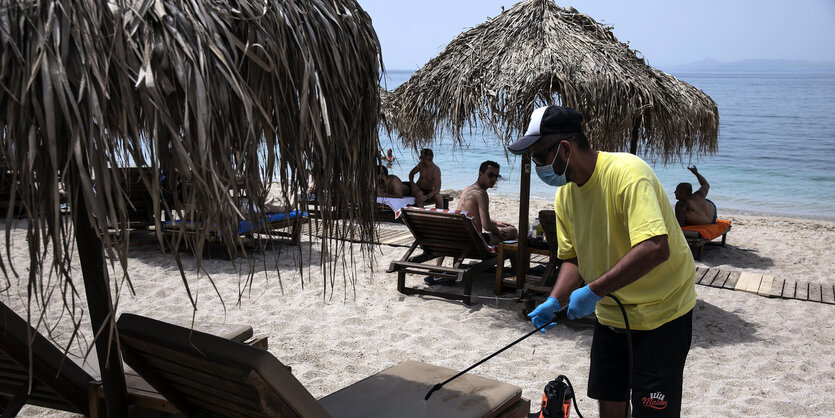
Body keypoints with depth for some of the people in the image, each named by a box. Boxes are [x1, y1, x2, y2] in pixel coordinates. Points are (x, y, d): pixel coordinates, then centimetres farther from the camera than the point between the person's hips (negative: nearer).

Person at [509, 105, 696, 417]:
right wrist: (555, 301, -11)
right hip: (611, 313, 7)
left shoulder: (627, 173, -26)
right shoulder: (565, 194, 0)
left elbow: (655, 249, -36)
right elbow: (573, 259, 7)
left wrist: (594, 290, -34)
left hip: (661, 312, -7)